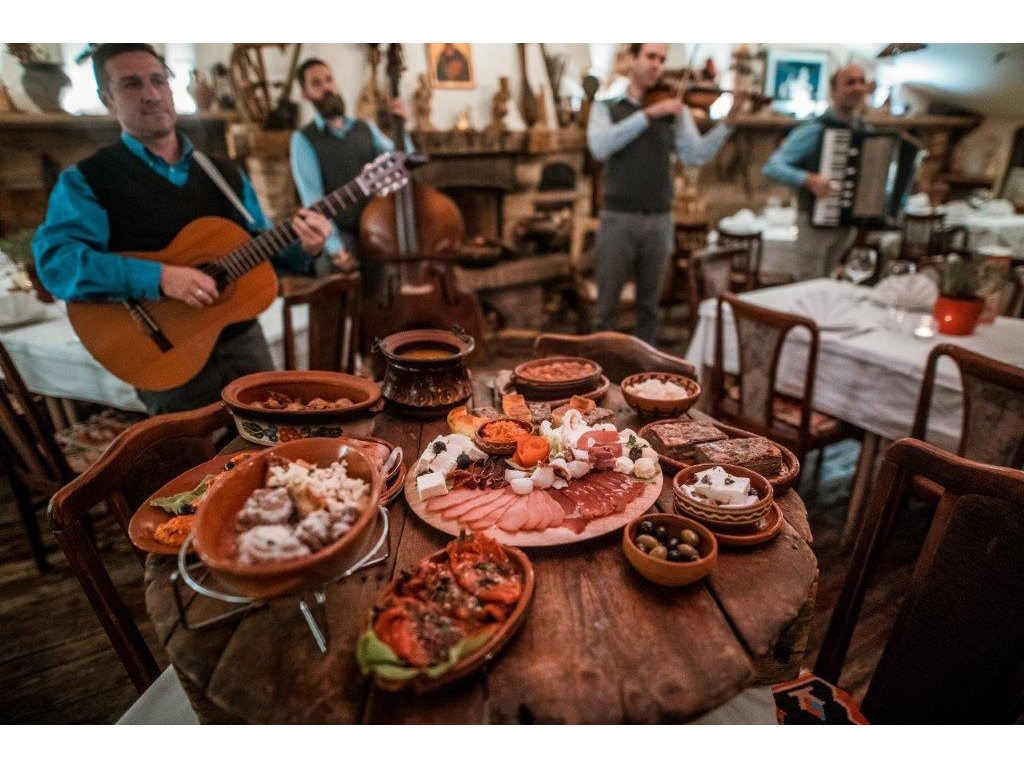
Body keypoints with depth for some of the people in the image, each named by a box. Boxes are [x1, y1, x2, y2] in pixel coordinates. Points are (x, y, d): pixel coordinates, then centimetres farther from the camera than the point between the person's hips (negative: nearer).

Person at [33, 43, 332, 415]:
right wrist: (160, 278, -28)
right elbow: (55, 260, -16)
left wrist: (301, 247, -8)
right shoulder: (86, 180, -3)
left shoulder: (225, 174, 12)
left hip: (242, 339, 5)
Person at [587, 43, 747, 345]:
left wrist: (729, 119, -14)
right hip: (618, 219, -2)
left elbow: (697, 155, -2)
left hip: (659, 221, 2)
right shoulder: (606, 107, 6)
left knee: (648, 306, 11)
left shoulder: (675, 112, 10)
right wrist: (649, 113, -18)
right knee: (605, 307, 2)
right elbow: (600, 147, -14)